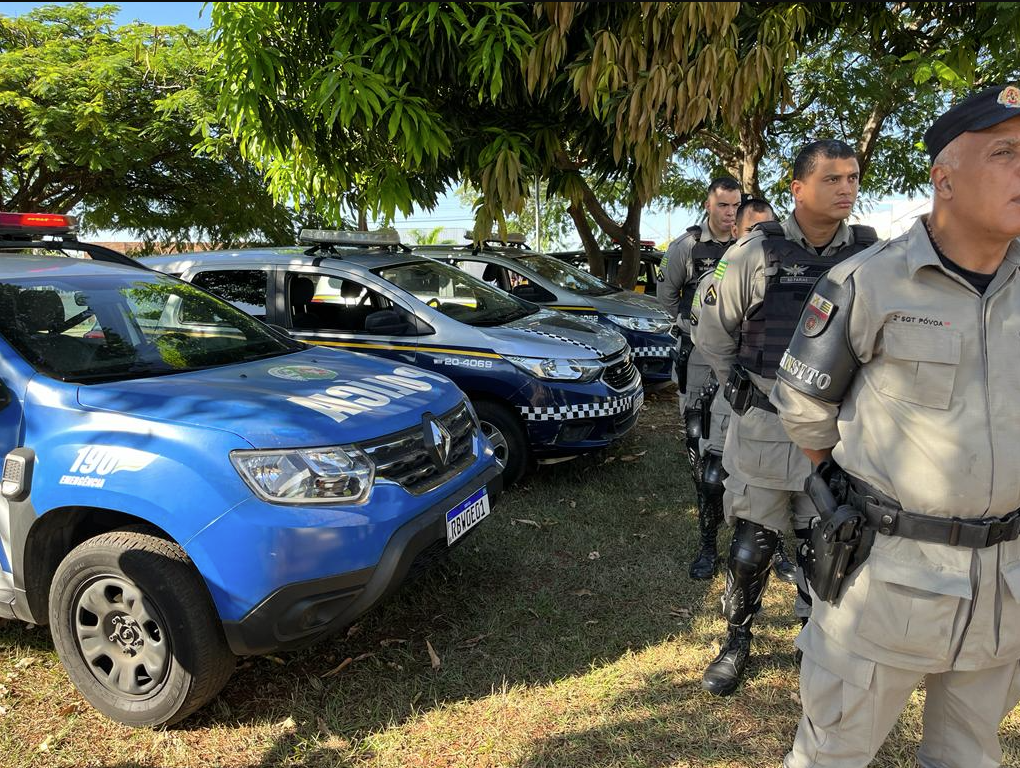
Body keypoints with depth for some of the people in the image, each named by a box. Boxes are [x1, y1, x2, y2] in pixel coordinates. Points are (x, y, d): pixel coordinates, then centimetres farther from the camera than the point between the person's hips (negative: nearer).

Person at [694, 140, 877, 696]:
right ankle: (736, 640, 30)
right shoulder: (754, 254, -8)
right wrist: (737, 387, 5)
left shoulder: (871, 256, -3)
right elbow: (713, 330, 4)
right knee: (751, 547, 8)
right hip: (762, 431, -2)